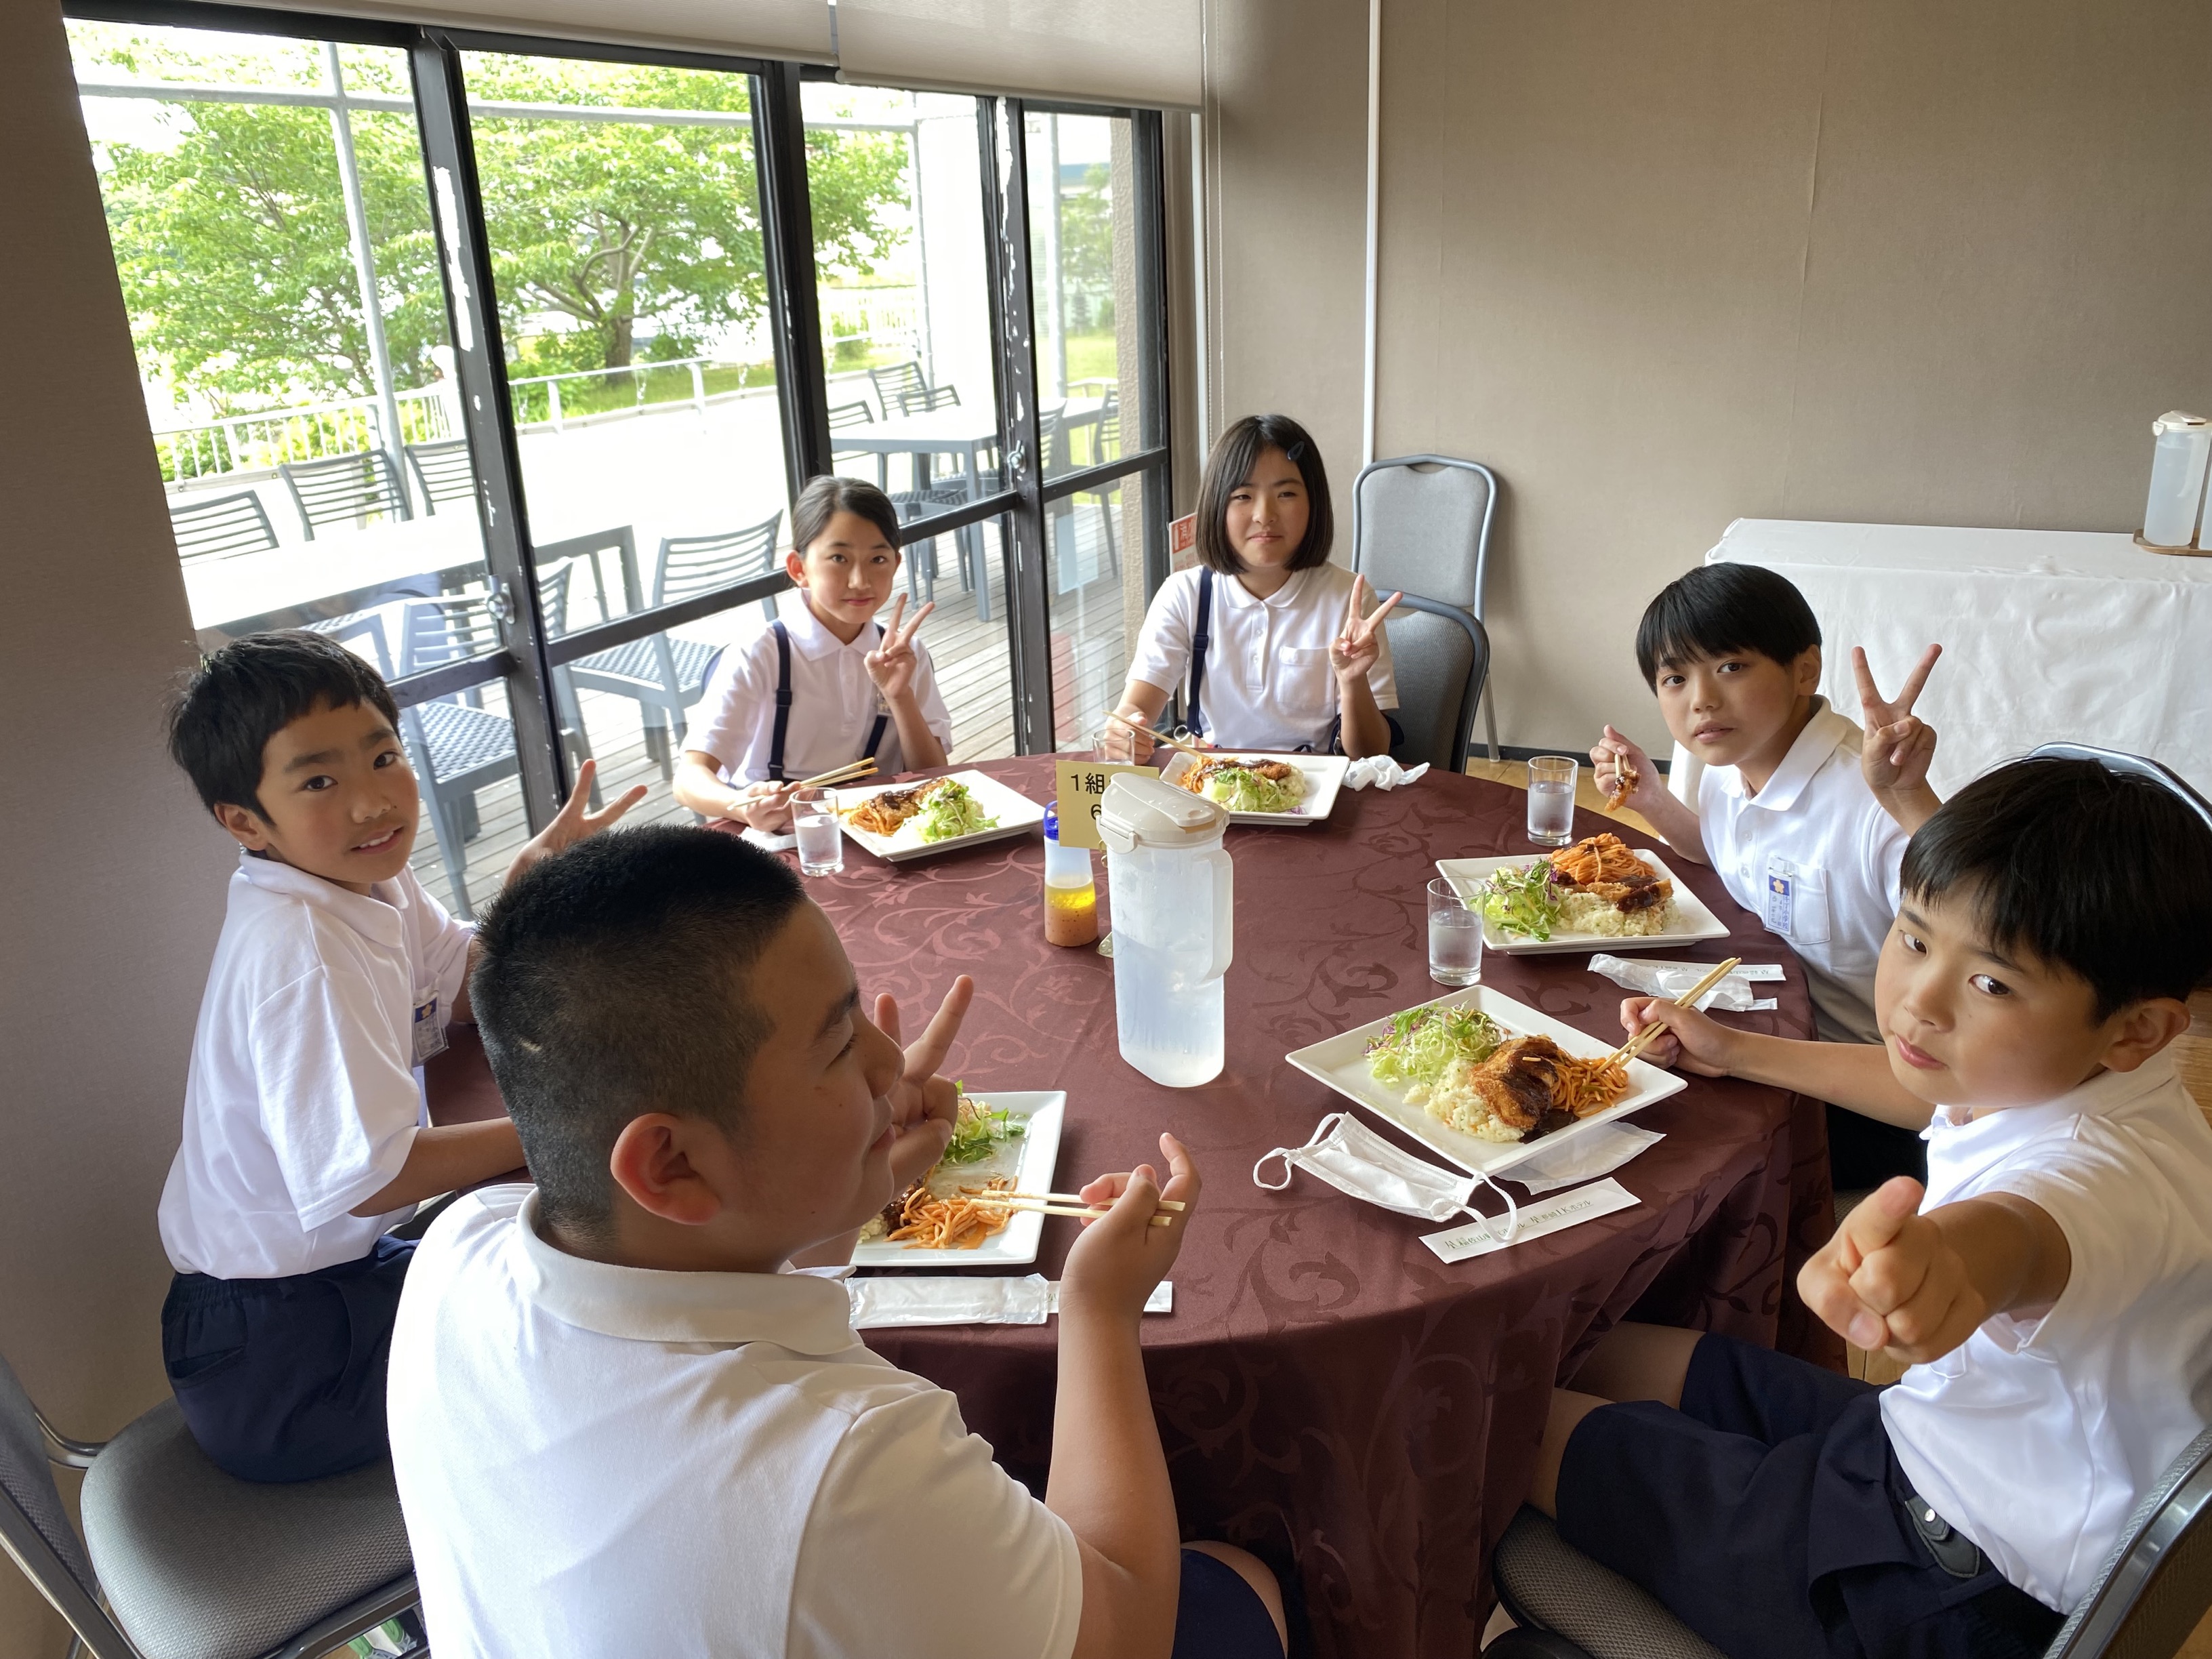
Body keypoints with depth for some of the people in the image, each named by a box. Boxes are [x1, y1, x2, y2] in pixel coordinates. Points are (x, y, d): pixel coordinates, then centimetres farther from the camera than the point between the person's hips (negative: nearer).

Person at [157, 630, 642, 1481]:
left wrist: (532, 877, -6)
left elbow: (466, 990, 9)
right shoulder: (302, 951, -28)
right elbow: (364, 1177, -31)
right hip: (277, 1353, -9)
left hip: (341, 1265, 9)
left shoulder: (365, 878, -1)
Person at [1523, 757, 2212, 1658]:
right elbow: (1930, 1087, 19)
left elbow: (2016, 1234, -62)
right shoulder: (2032, 1075, -6)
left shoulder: (2110, 1170, -36)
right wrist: (1740, 1053, 24)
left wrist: (1941, 1261, -85)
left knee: (1534, 1429, -3)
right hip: (1921, 1447, 9)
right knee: (1612, 1358, 16)